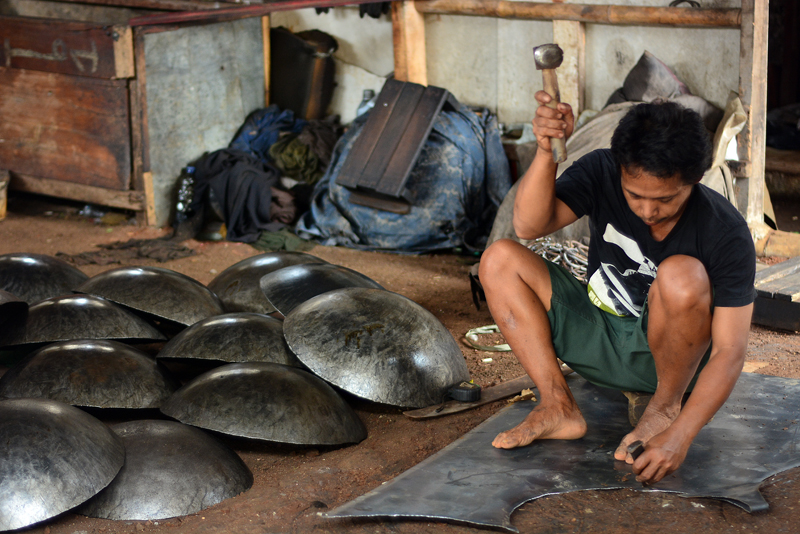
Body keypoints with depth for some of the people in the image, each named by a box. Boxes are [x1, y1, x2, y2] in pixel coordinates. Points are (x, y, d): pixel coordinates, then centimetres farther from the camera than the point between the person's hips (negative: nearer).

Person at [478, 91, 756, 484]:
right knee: (500, 261, -14)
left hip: (672, 358, -4)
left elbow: (729, 352, -26)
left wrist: (679, 437, -38)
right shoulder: (601, 173, -15)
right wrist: (546, 150, -45)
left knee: (682, 275, -36)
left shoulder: (726, 234, -24)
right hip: (601, 345, 4)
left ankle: (666, 406, -12)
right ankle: (558, 408, -16)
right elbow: (529, 226, -28)